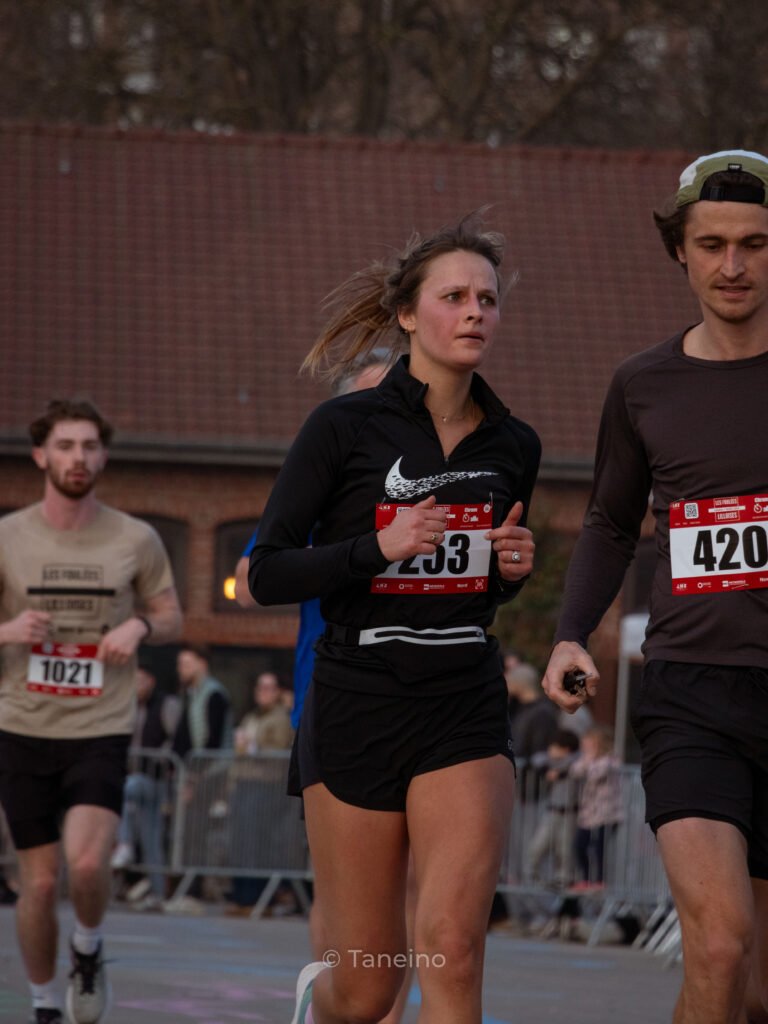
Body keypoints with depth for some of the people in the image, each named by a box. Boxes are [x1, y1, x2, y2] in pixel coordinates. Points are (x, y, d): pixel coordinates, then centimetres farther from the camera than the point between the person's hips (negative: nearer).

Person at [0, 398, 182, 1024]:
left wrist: (140, 627, -10)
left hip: (102, 731, -1)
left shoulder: (136, 541, 1)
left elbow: (172, 618, 13)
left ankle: (89, 948, 11)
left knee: (87, 864, -20)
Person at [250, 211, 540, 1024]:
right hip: (358, 708, -2)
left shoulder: (512, 446, 7)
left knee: (452, 949, -17)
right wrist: (379, 546, -20)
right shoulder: (345, 428, -6)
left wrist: (514, 568, 0)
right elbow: (267, 574, -8)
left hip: (466, 713, 2)